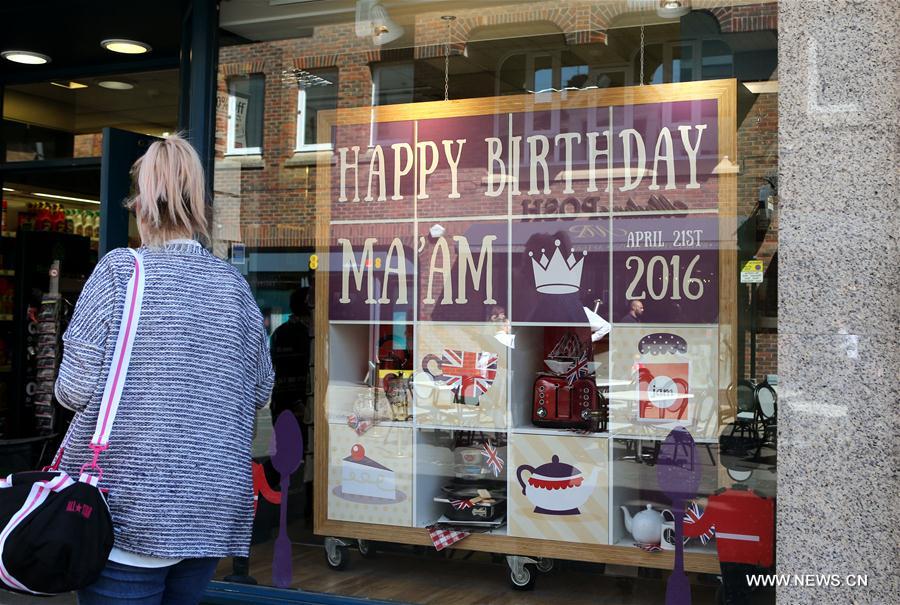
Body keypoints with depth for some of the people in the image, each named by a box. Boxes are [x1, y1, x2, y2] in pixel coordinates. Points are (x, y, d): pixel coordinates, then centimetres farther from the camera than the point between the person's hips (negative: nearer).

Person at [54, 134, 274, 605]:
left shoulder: (119, 272, -9)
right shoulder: (234, 284, 3)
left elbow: (75, 389, -10)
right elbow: (259, 393, 8)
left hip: (130, 509, -4)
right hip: (211, 512, 4)